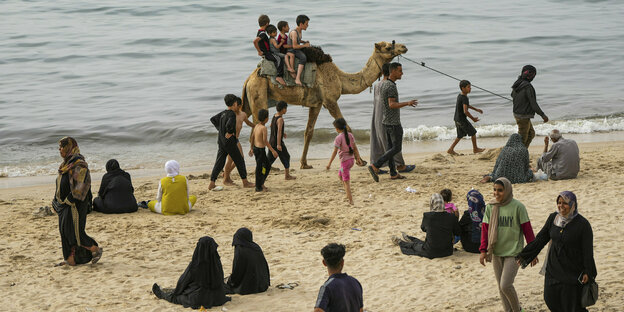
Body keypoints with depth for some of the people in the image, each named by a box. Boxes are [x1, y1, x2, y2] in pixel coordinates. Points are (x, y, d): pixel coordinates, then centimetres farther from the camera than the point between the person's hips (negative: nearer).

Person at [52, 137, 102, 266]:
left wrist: (70, 200, -22)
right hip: (64, 203, 10)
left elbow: (80, 185, -21)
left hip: (75, 204, -10)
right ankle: (70, 259, 12)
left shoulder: (79, 164, -15)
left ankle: (96, 249, 6)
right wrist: (56, 201, 15)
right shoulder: (66, 164, 15)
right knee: (64, 230, 8)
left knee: (74, 230, -10)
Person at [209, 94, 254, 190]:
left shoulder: (223, 113, 9)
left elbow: (213, 119, 21)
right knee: (239, 161, 5)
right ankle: (245, 182, 12)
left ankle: (212, 183, 3)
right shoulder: (232, 114, -17)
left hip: (221, 142, 8)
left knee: (219, 162, 8)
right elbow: (229, 125, -35)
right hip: (230, 142, -8)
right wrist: (229, 133, -17)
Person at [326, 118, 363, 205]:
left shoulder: (339, 138, -15)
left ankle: (351, 200, -3)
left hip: (345, 160, -7)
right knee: (340, 175, 26)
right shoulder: (350, 135, 4)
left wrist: (329, 163, -11)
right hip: (351, 159, 7)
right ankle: (348, 195, 24)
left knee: (346, 181, -1)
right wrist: (358, 158, 16)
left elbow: (335, 151, -15)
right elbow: (355, 148, 8)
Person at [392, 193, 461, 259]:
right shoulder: (451, 217, -13)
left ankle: (400, 243, 58)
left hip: (431, 253, -4)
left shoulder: (427, 216, -18)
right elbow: (458, 233, 2)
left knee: (414, 245, 29)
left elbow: (423, 228, 3)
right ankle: (411, 239, 64)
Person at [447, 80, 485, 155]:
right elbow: (465, 111, -31)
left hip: (457, 119, 9)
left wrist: (476, 109, 28)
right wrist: (473, 118, -18)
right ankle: (475, 149, 21)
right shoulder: (464, 98, -23)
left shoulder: (460, 95, 7)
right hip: (462, 120, -9)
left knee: (460, 135, 19)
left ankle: (451, 149, 17)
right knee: (473, 132, 7)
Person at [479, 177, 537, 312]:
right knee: (501, 287, 10)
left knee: (506, 285, -13)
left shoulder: (517, 207, -10)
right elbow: (485, 229, 6)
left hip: (513, 253, -5)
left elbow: (527, 230, -5)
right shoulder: (490, 207, 1)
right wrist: (483, 250, -1)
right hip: (496, 253, 5)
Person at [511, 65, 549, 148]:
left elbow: (512, 95, 23)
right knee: (522, 139, 1)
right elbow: (533, 104, -23)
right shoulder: (528, 87, -25)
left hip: (517, 113, 9)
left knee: (531, 134, 21)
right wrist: (543, 115, -17)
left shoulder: (517, 84, 2)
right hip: (523, 116, -9)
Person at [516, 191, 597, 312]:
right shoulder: (553, 218, -1)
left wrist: (587, 272, -18)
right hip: (553, 267, 5)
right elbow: (540, 239, 6)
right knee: (550, 299, 8)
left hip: (572, 271, -5)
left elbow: (588, 251, -13)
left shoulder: (582, 224, -15)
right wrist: (524, 255, 6)